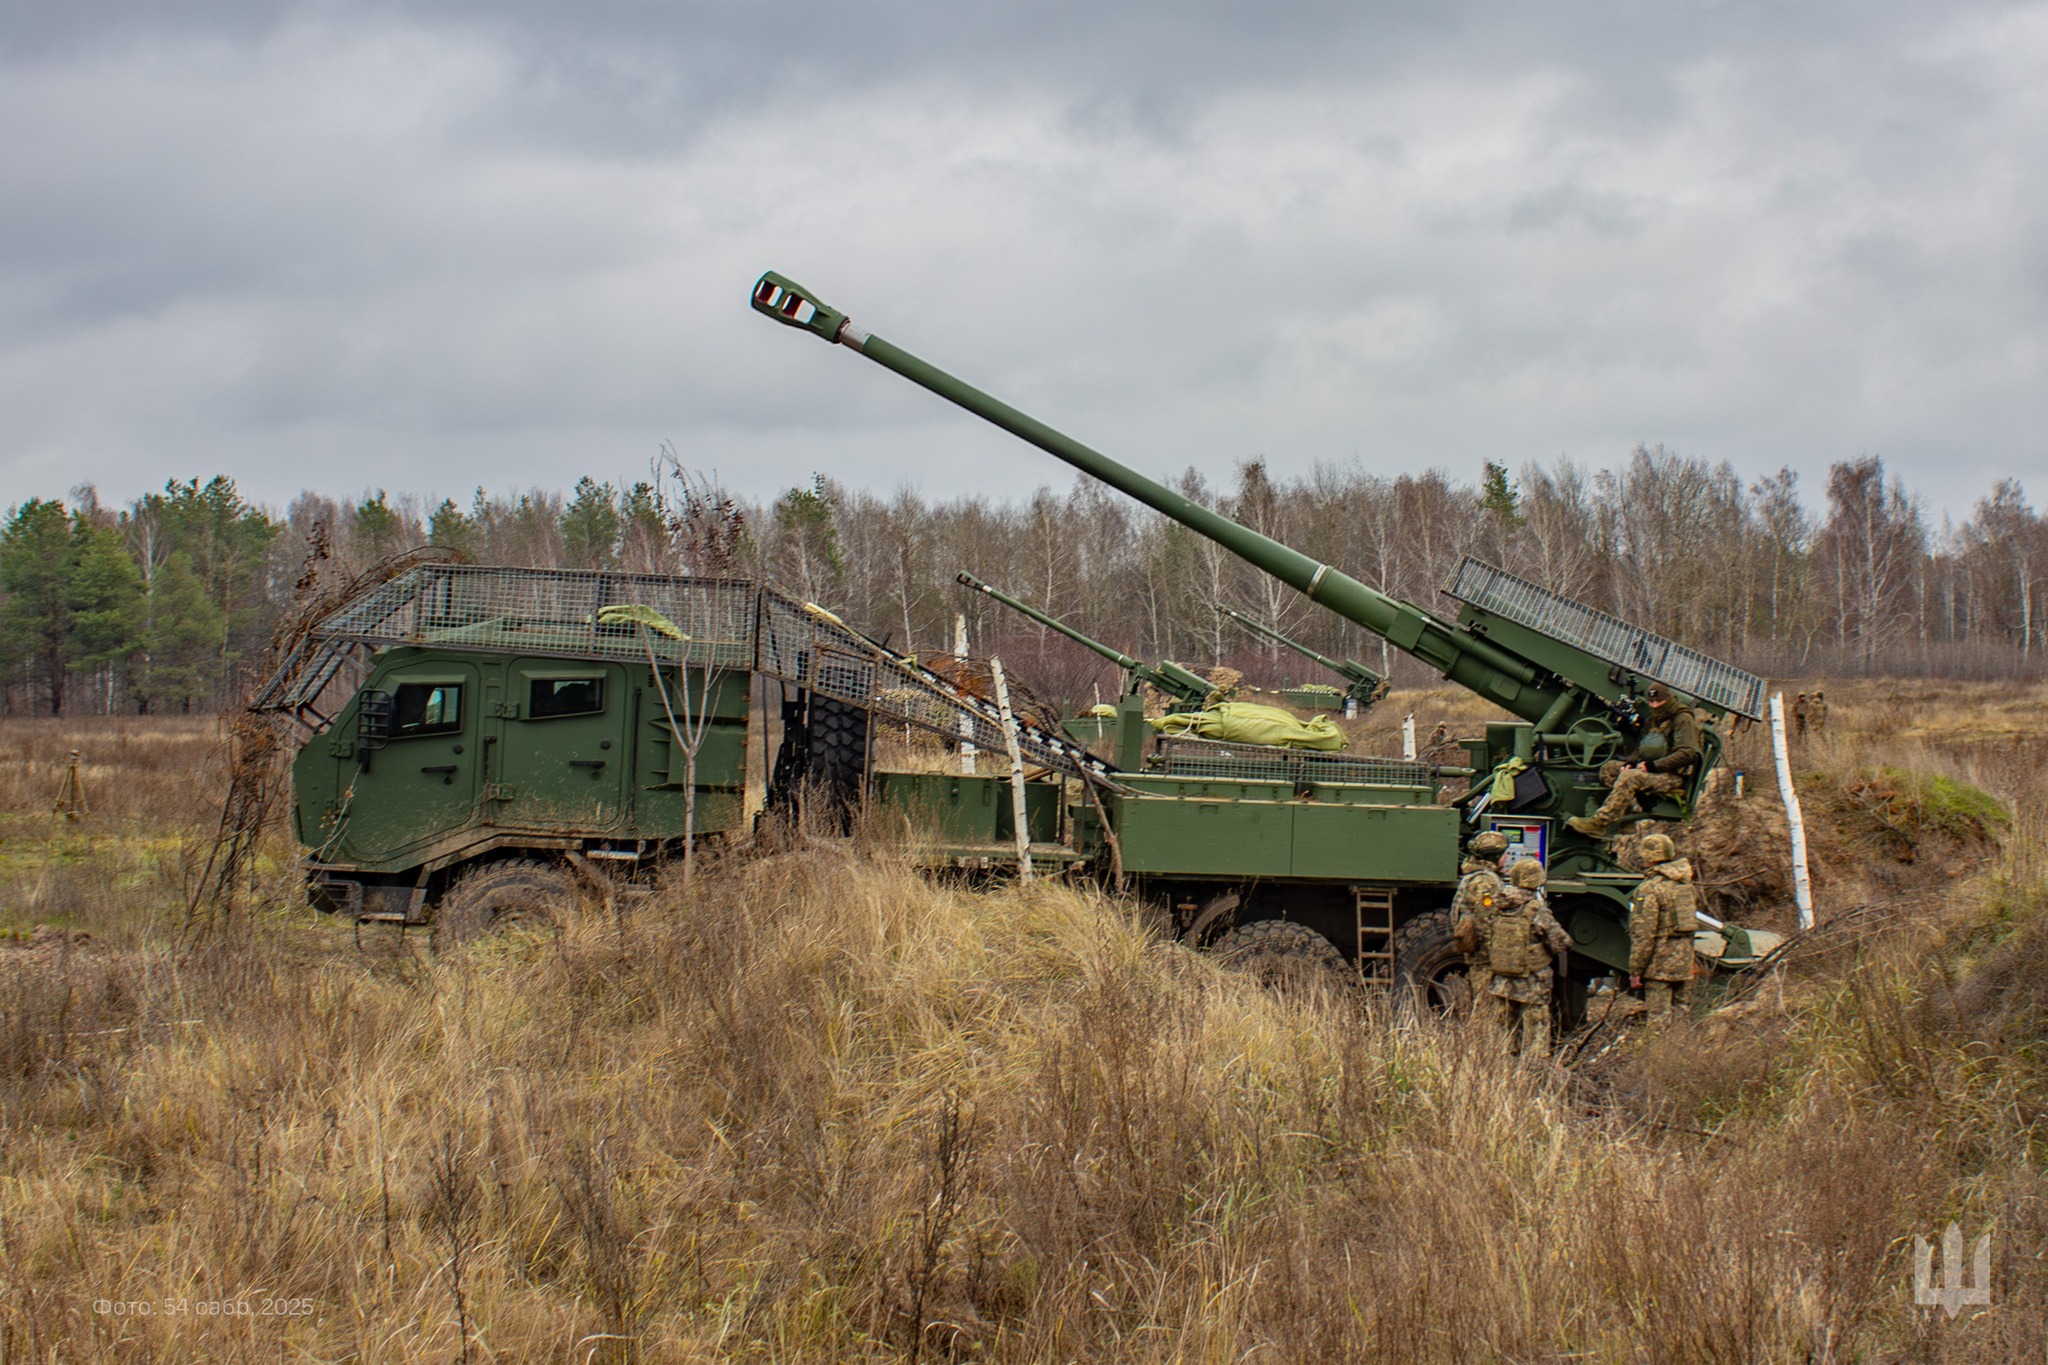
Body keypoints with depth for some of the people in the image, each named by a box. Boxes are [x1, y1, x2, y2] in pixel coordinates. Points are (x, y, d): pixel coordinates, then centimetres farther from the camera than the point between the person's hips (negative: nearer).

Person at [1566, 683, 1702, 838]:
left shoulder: (1683, 719, -7)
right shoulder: (1652, 720, 18)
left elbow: (1687, 754, -17)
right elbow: (1640, 748, 24)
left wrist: (1654, 765, -21)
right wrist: (1630, 762, -1)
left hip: (1675, 777, -9)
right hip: (1651, 771, 9)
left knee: (1630, 777, -32)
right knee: (1609, 768, -6)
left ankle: (1599, 823, -38)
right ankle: (1630, 808, -22)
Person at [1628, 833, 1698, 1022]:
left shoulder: (1649, 889, -13)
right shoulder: (1687, 885, 11)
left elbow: (1644, 934, -16)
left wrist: (1635, 970, -12)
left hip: (1660, 964, -7)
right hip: (1685, 964, 7)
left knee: (1659, 1019, -5)